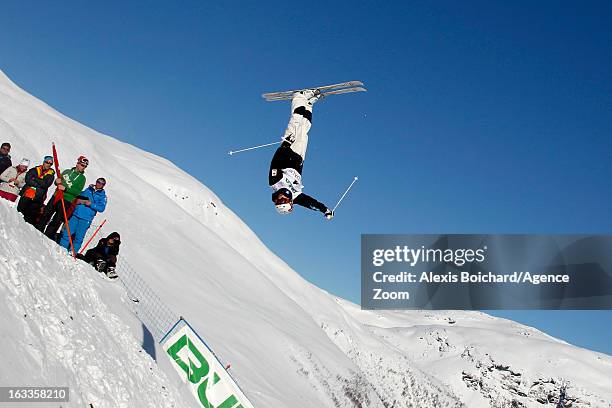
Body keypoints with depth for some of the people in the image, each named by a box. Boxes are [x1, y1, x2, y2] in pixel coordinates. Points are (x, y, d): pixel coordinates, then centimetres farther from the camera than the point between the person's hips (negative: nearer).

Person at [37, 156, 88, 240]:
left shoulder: (82, 178, 4)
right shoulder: (67, 171, 14)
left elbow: (77, 191, -8)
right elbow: (58, 181, 19)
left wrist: (65, 188, -20)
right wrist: (57, 181, -5)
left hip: (66, 200, -3)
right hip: (56, 196, 3)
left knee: (57, 220, -5)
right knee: (46, 214, 1)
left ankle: (48, 235, -1)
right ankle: (38, 231, 10)